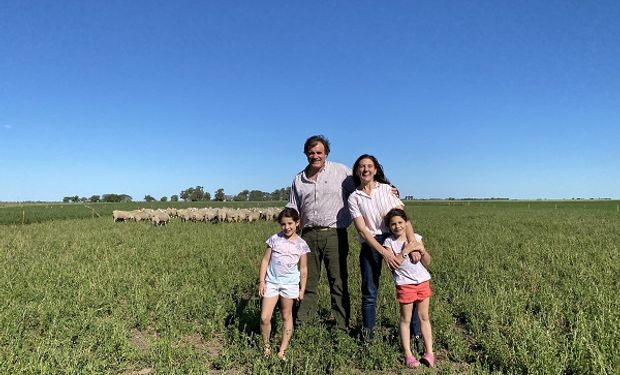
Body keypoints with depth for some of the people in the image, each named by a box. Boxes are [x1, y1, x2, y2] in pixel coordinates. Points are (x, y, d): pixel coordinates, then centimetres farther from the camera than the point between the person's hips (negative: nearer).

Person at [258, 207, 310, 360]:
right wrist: (261, 281, -2)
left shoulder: (301, 244, -2)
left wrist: (302, 289, 3)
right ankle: (266, 347, 20)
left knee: (287, 316, 10)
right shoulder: (274, 239, -3)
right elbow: (265, 260, 2)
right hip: (271, 282, 0)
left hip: (290, 284, 0)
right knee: (264, 318, -4)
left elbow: (303, 269, 4)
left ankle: (282, 350, 24)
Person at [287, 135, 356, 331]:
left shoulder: (341, 171, 2)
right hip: (309, 234, 3)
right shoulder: (299, 179, 13)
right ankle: (302, 324, 20)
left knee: (339, 282, 2)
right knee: (308, 281, 9)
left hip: (334, 234, -3)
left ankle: (342, 327, 13)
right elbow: (293, 211, 16)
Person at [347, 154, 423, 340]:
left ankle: (416, 333, 13)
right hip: (370, 245, 0)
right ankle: (367, 334, 20)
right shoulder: (354, 198, 3)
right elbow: (362, 230, -5)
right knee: (369, 292, 3)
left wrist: (412, 240, -18)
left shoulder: (387, 189, 6)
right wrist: (384, 251, -16)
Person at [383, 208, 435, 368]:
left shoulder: (416, 237, 4)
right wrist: (406, 250, -19)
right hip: (405, 284, -3)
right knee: (406, 319, 4)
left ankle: (429, 352, 18)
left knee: (424, 317, 10)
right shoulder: (389, 242, -5)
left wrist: (421, 250, -12)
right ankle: (408, 354, 11)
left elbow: (427, 262, 6)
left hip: (423, 281, 3)